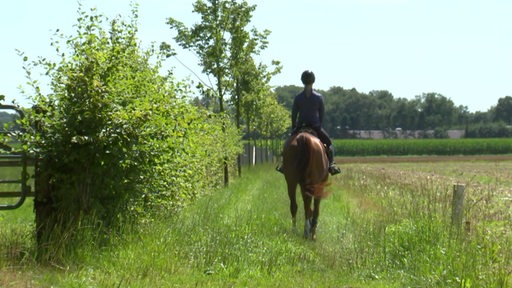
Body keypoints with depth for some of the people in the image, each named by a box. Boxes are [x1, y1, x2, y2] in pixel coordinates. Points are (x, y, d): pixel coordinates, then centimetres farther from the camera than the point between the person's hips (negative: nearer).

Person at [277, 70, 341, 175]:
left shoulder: (298, 97, -4)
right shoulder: (319, 97, -4)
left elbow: (294, 114, 2)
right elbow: (322, 114, 2)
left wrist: (294, 128, 15)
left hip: (300, 127, 1)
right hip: (316, 127, -1)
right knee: (329, 143, 19)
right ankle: (331, 164, 1)